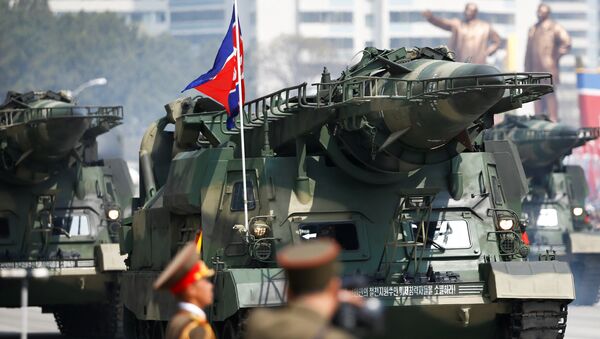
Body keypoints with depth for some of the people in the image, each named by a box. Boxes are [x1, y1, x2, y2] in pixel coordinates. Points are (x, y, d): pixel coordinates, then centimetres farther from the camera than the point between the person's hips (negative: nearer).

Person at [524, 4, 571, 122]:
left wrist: (555, 58, -9)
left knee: (550, 95, -10)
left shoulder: (555, 28, -1)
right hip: (536, 69, 6)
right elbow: (529, 52, 19)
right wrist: (527, 70, 14)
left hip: (548, 68, -6)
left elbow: (566, 42, -12)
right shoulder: (533, 29, 18)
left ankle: (553, 120, -12)